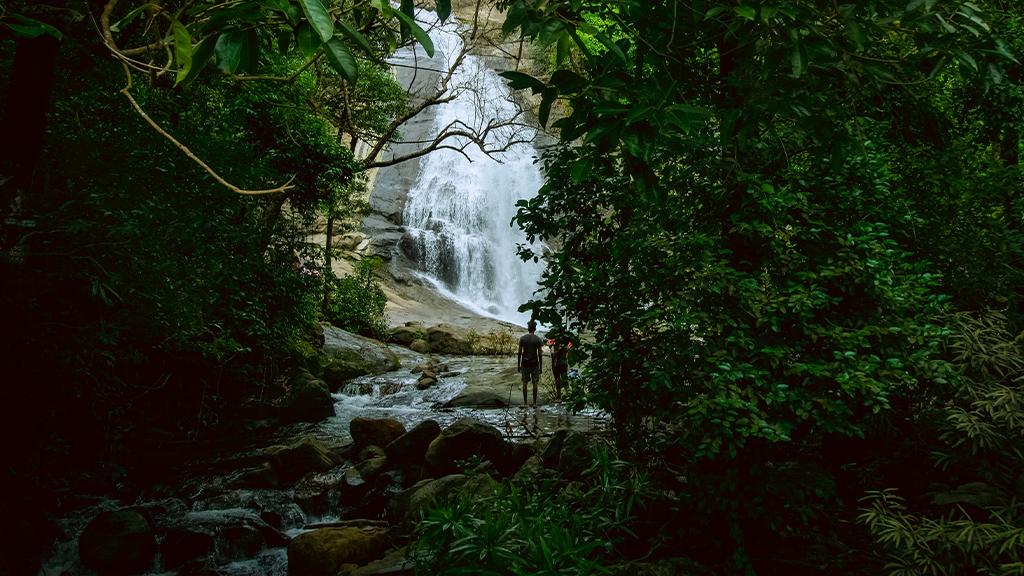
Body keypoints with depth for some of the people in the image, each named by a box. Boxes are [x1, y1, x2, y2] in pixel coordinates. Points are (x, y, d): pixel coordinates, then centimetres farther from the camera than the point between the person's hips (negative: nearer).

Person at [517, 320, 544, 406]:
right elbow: (540, 354, -4)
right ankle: (534, 402, 5)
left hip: (525, 363, 1)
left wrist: (518, 365, 7)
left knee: (524, 383, 7)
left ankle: (525, 402, 8)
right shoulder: (538, 339, -4)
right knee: (535, 383, 4)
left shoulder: (522, 338, -1)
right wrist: (541, 367, 3)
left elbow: (519, 353, -1)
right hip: (534, 363, -1)